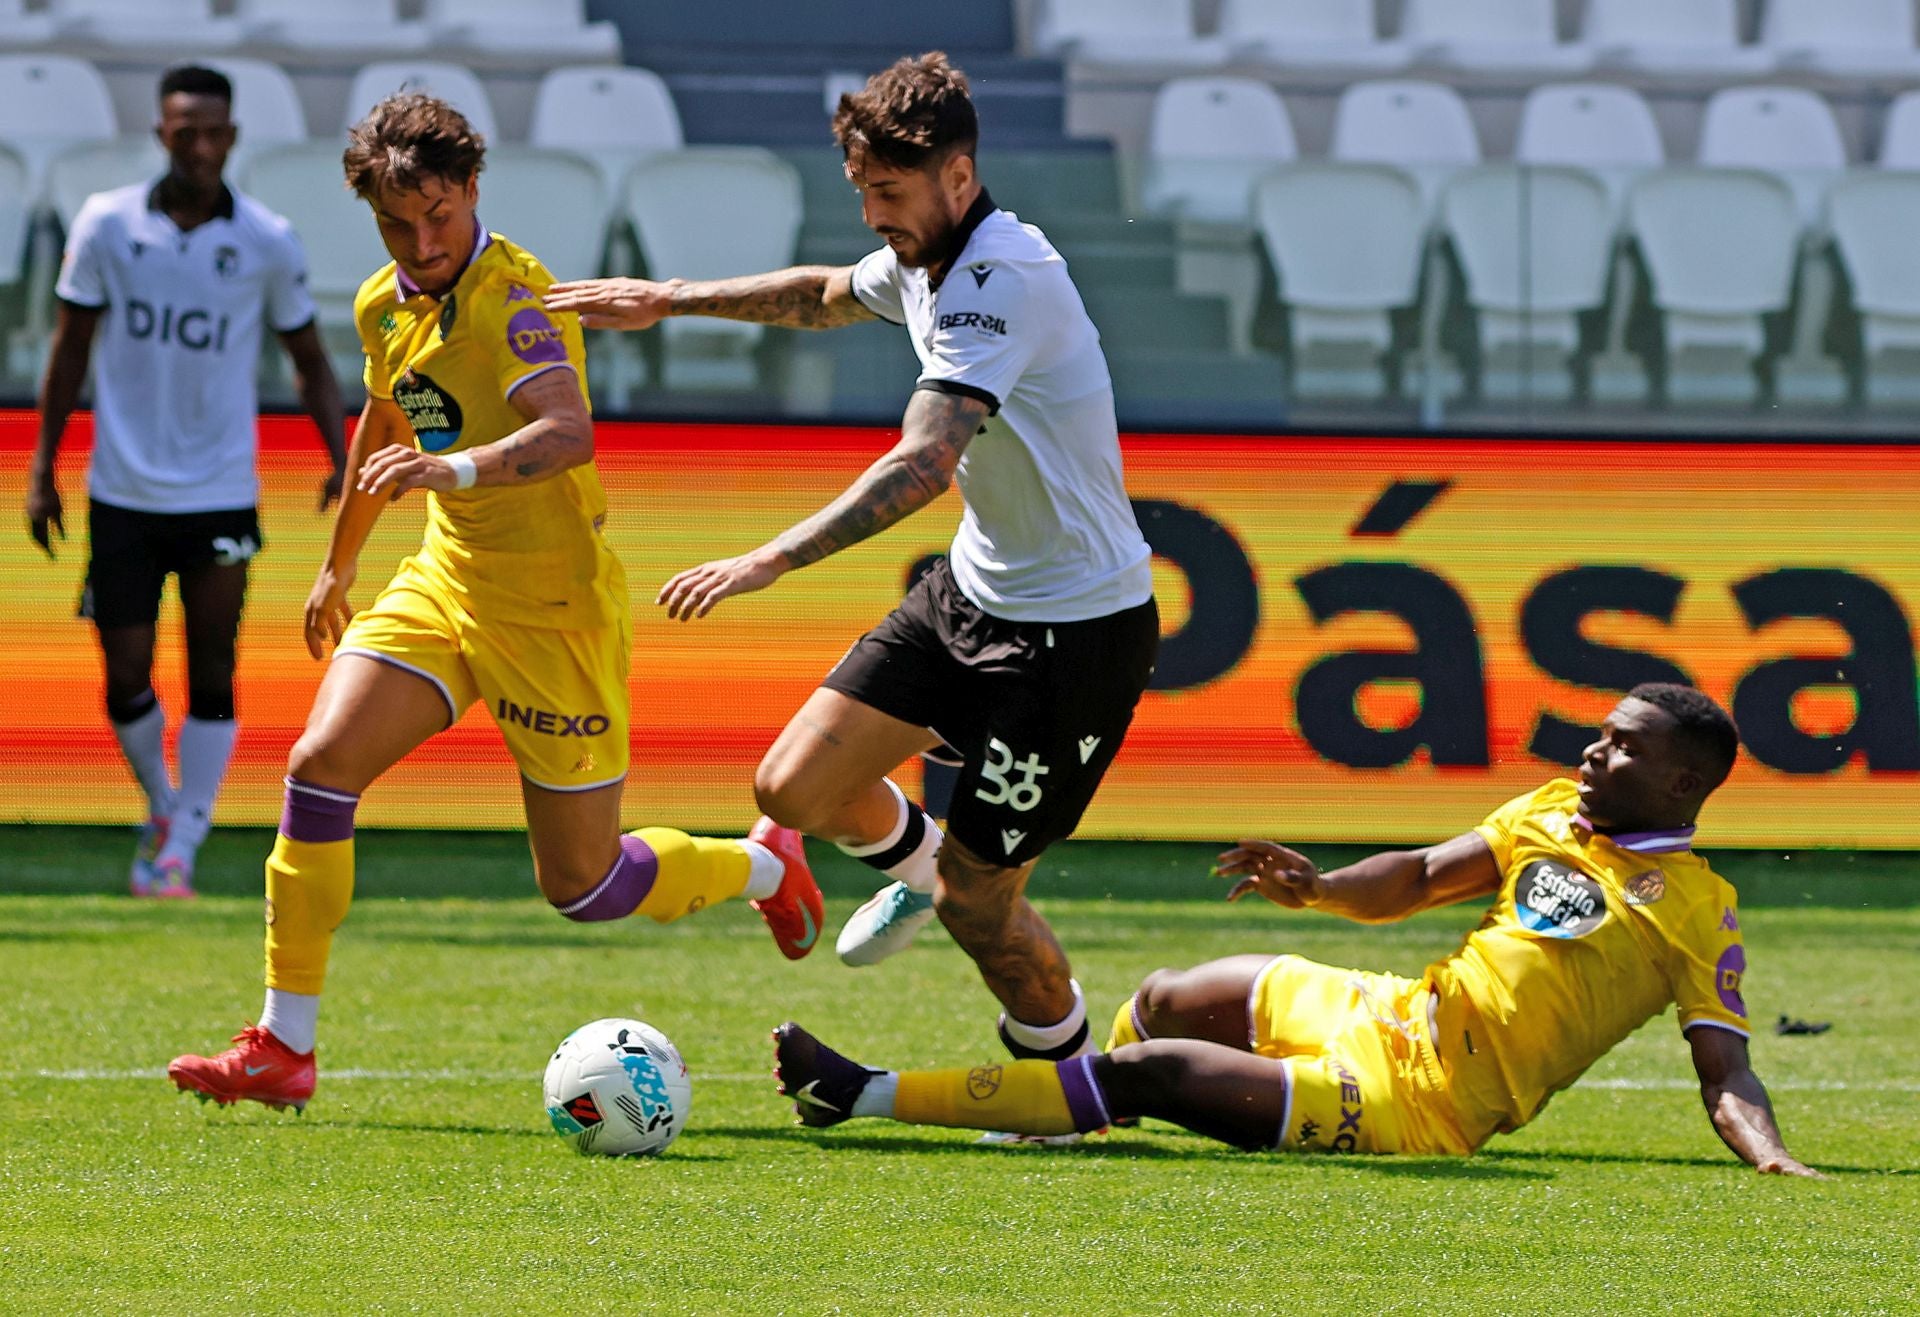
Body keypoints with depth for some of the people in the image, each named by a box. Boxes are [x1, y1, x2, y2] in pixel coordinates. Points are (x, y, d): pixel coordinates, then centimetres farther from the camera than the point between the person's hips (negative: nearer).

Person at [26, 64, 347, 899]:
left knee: (212, 677, -3)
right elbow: (71, 346, 6)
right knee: (125, 680, 2)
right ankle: (161, 806, 28)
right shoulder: (105, 225, -3)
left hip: (221, 498, -1)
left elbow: (308, 361, 7)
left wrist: (342, 463, -6)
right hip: (121, 492, 1)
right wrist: (42, 469, 5)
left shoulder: (268, 243, -3)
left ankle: (180, 850, 5)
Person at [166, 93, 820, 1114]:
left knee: (582, 885, 1)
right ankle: (284, 1048, -7)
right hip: (445, 581, 7)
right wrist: (339, 565, 35)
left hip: (554, 607, -7)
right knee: (321, 762, -13)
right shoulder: (383, 305, 5)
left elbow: (568, 432, -38)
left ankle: (761, 865, 33)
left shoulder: (509, 298, -21)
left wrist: (458, 468, -56)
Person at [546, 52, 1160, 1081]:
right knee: (795, 787, 2)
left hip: (1076, 628, -8)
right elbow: (828, 296, 28)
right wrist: (673, 300, 24)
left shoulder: (1004, 279, -27)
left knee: (974, 902, -4)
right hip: (974, 587, 8)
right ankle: (916, 860, 35)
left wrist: (771, 561, -41)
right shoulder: (924, 261, 2)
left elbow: (924, 464, -38)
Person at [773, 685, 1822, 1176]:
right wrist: (1318, 888, -2)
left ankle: (866, 1097, -7)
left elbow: (1725, 1074, -12)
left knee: (1144, 1070, -13)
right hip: (1393, 1014, 7)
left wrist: (1775, 1161, -32)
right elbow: (1418, 878, 17)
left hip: (1420, 1105, -7)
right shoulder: (1552, 813, 12)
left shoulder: (1696, 910, -9)